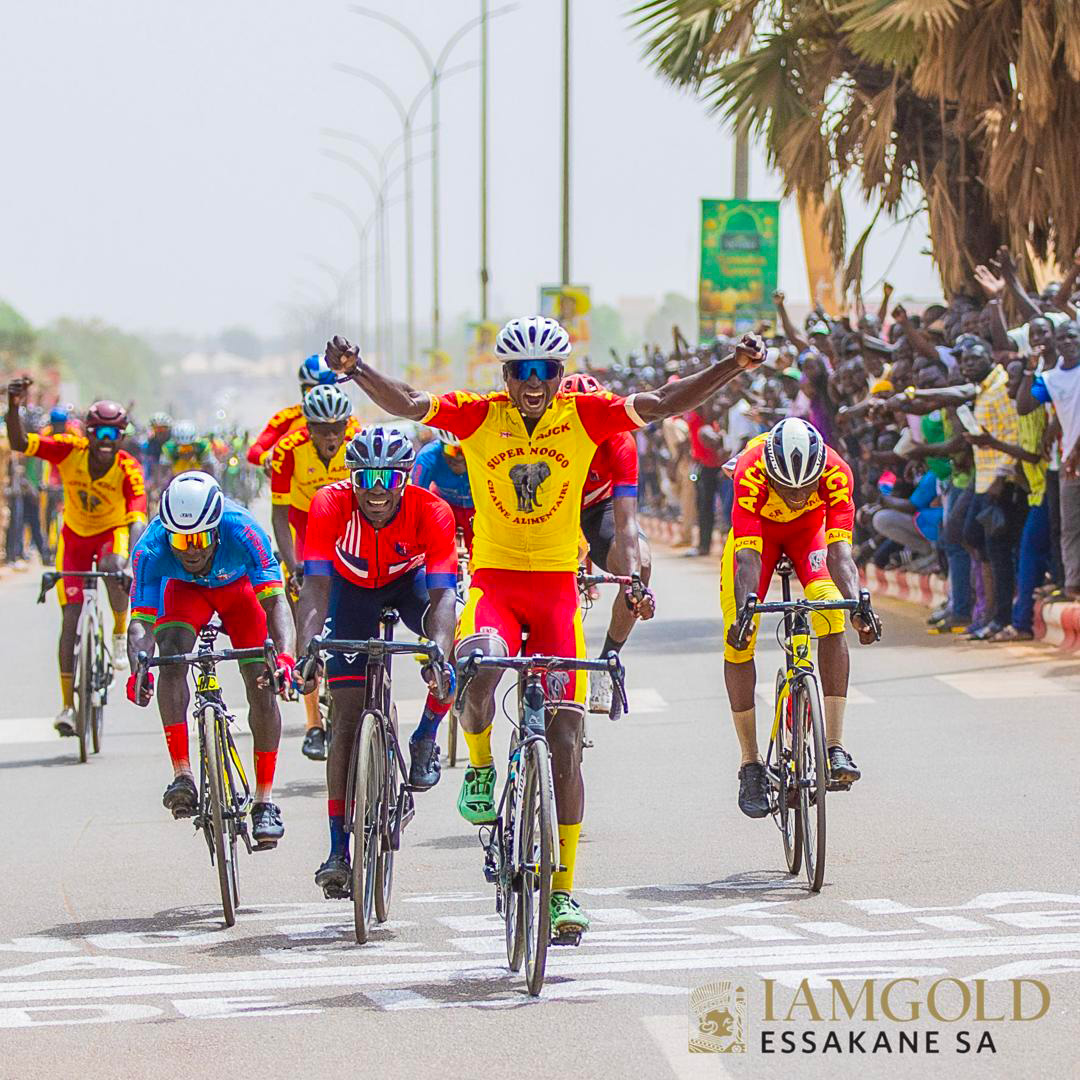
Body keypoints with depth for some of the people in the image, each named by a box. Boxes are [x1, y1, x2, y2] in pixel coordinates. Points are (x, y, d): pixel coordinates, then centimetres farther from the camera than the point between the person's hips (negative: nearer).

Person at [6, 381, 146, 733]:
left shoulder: (129, 470, -26)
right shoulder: (70, 451, -22)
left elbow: (137, 520, -36)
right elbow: (20, 444, -31)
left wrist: (131, 562, -51)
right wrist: (13, 407, -50)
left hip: (113, 532, -2)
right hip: (76, 535, 2)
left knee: (113, 567, -38)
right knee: (70, 617, -5)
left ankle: (121, 632, -9)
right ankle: (68, 705, 2)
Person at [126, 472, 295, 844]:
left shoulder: (242, 532, -40)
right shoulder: (152, 549, -36)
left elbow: (275, 600, -44)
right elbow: (141, 621, -38)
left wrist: (285, 655, -61)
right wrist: (138, 670, -57)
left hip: (240, 586, -1)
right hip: (186, 590, 1)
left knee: (261, 683, -12)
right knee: (172, 658, -27)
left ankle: (265, 800, -1)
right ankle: (182, 776, -25)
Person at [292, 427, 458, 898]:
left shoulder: (432, 512, -33)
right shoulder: (330, 505, -33)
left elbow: (442, 595, -39)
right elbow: (315, 587, -39)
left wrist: (438, 655, -57)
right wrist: (306, 652, -55)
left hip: (411, 580, 0)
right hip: (353, 587, 0)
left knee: (455, 652, -32)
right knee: (348, 717, -8)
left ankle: (425, 740, -2)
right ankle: (338, 851, -5)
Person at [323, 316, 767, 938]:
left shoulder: (585, 416, -3)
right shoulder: (478, 416, -4)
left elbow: (666, 403, -8)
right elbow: (405, 404, -12)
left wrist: (737, 365, -20)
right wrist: (355, 369, -30)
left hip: (558, 587, 1)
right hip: (494, 581, -1)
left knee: (565, 741, -2)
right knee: (479, 668, -35)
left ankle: (563, 891, 6)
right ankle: (481, 769, -3)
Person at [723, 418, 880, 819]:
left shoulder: (836, 473, -36)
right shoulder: (751, 472, -39)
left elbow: (839, 550, -40)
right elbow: (748, 556, -42)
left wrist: (857, 605, -56)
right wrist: (742, 613, -57)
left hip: (811, 528, 0)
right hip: (757, 528, 0)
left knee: (831, 614, -25)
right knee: (738, 638, -13)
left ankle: (835, 746, -23)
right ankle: (750, 764, -2)